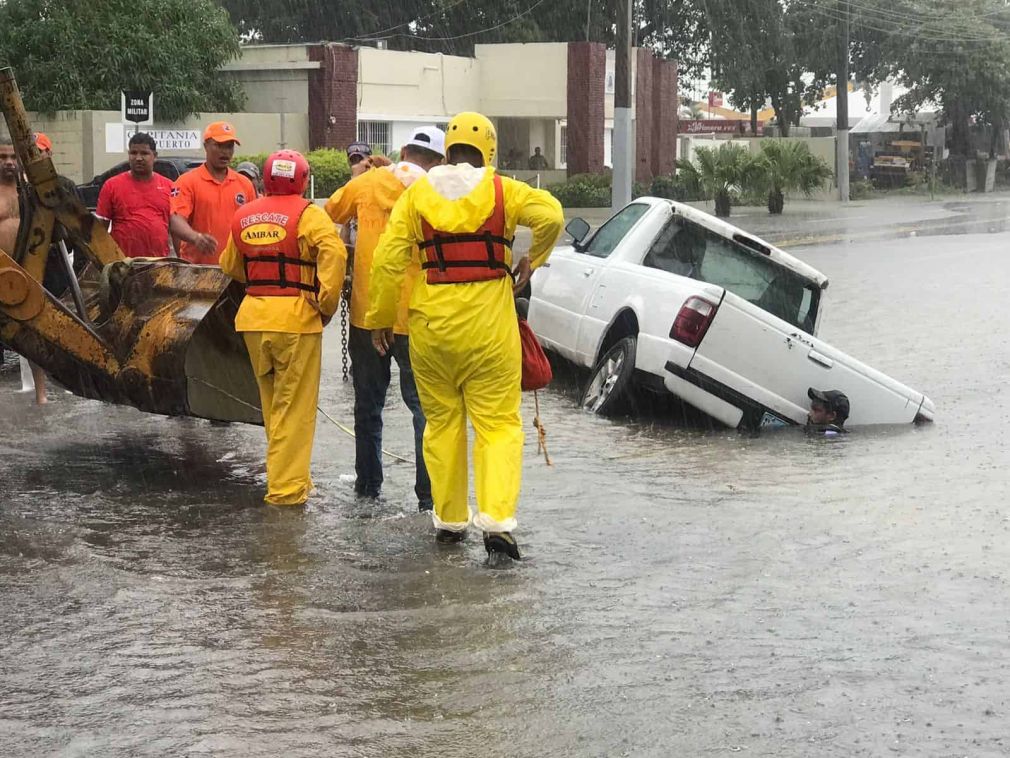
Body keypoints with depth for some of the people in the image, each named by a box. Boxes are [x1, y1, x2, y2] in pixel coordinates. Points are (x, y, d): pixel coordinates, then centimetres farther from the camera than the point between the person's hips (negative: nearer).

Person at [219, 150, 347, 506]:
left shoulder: (243, 216, 10)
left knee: (272, 404, 19)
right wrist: (327, 302, -14)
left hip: (253, 316, 5)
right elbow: (333, 253, -21)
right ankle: (286, 487, 2)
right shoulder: (307, 214, -6)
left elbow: (230, 266, 19)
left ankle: (287, 474, 29)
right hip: (295, 317, -5)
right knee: (295, 408, 2)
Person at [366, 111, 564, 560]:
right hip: (488, 321, -2)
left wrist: (381, 317, 8)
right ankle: (496, 519, -13)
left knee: (442, 422, 14)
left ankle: (449, 519, 20)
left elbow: (389, 259, 0)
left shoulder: (416, 193, 5)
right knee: (497, 422, 1)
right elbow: (550, 215, -15)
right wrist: (532, 260, 2)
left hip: (431, 321, 2)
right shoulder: (500, 190, 0)